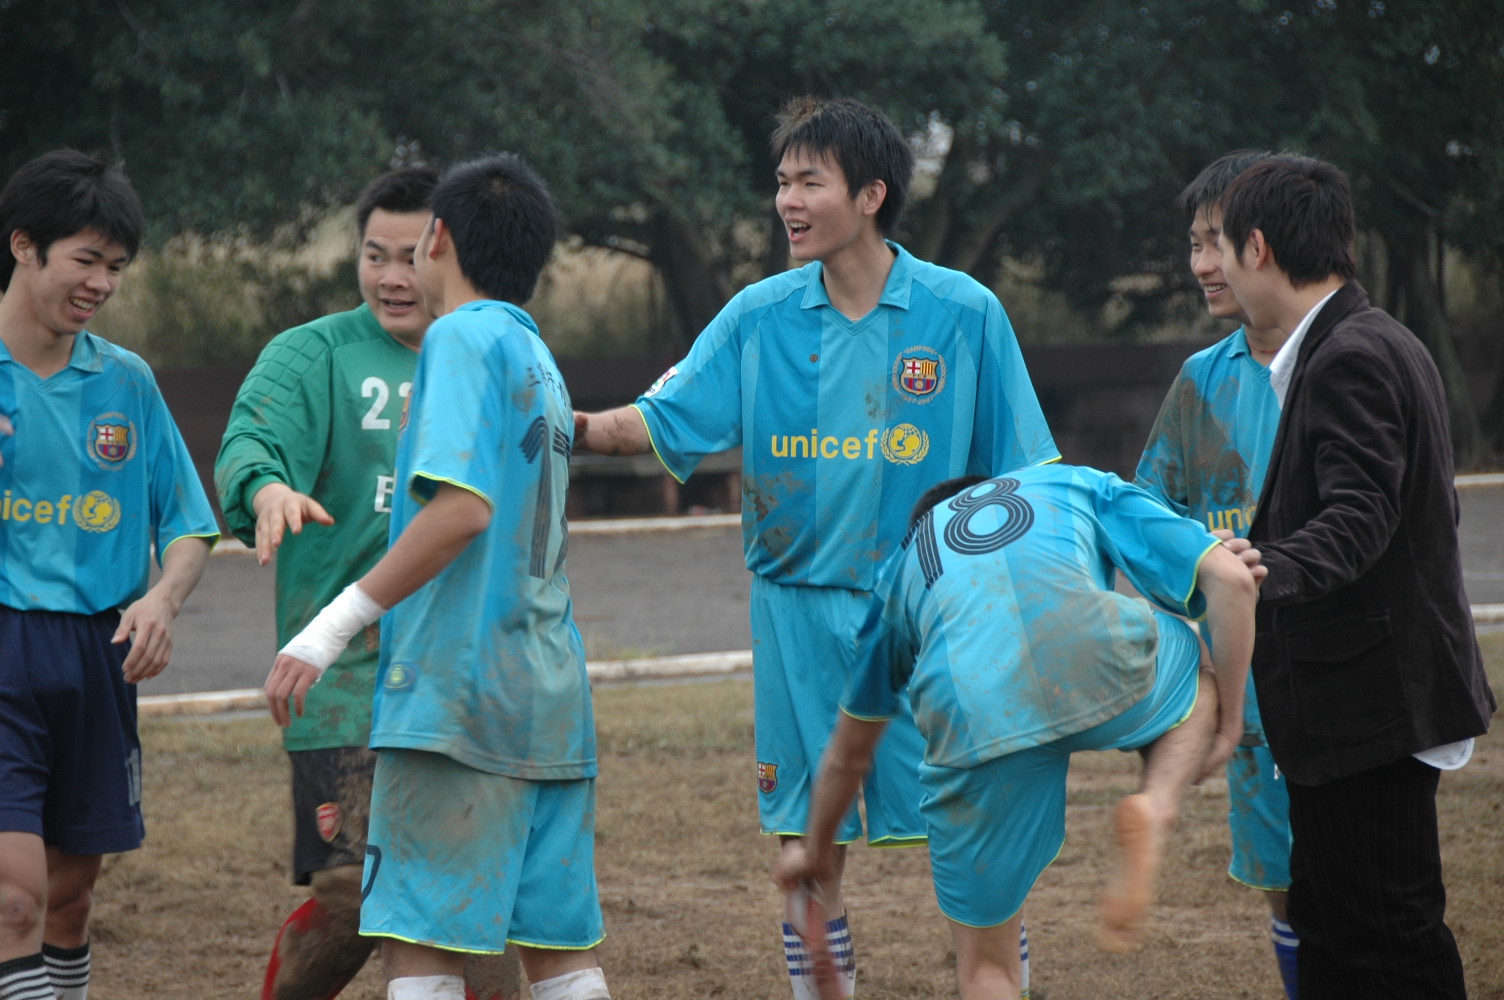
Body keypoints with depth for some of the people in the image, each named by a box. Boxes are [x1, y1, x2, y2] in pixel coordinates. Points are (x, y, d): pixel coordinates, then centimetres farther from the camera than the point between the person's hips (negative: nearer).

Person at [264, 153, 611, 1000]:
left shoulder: (463, 338, -7)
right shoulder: (541, 362, 19)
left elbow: (464, 508, -20)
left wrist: (333, 628, -19)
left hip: (459, 692, -9)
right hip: (551, 697, 9)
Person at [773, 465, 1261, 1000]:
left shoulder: (905, 561, 38)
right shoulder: (1084, 488, 34)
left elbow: (849, 753, 45)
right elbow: (1230, 578, 19)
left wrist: (815, 851, 62)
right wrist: (1228, 723, 26)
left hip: (971, 715, 1)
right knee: (1200, 667, 34)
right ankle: (1156, 806, 6)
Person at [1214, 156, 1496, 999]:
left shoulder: (1350, 358, -17)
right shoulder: (1386, 343, 15)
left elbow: (1358, 516, -27)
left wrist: (1266, 573, -45)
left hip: (1367, 699, -11)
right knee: (1330, 919, 14)